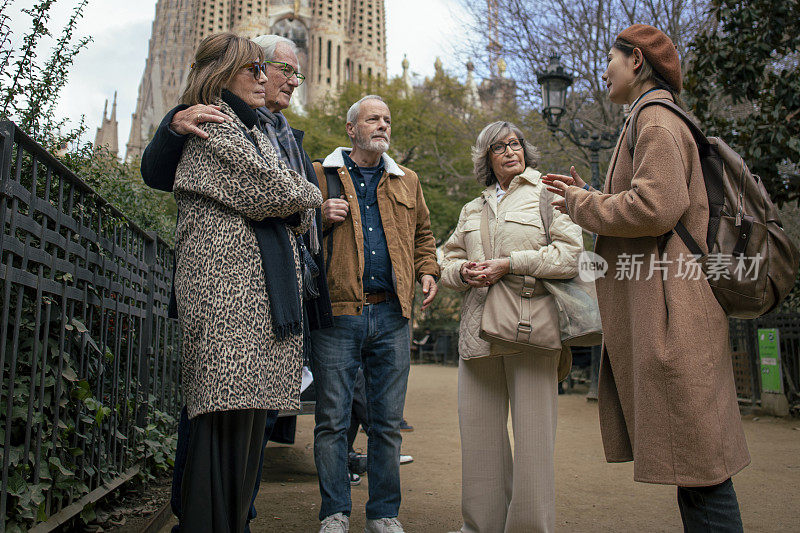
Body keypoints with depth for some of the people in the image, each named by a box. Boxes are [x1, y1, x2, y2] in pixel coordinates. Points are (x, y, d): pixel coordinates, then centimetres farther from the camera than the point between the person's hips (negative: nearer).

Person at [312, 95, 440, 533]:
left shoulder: (407, 183, 18)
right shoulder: (319, 175, 8)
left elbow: (423, 234, 28)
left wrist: (427, 270, 10)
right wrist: (320, 217, -9)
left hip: (391, 316, 3)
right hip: (337, 314, -3)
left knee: (387, 421, 8)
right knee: (333, 419, 1)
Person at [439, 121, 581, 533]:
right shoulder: (472, 209, 24)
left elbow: (571, 253, -3)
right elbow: (448, 263, 23)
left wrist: (510, 264, -11)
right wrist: (463, 272, -1)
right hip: (478, 329, 5)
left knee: (532, 432, -4)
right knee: (478, 430, 5)